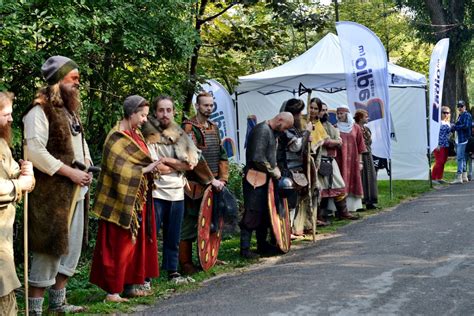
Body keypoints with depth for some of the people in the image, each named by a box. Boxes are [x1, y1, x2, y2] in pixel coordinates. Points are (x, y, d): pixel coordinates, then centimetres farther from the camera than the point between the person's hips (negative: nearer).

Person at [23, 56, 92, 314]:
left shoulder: (70, 108, 16)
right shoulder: (40, 110, -13)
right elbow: (35, 150, -21)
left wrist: (86, 165, 5)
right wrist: (70, 172, -20)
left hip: (75, 191, 9)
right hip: (51, 193, -9)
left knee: (71, 248, 14)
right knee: (50, 250, -7)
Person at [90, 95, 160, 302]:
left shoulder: (136, 133, 11)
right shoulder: (117, 138, -15)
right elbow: (120, 169, -23)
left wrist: (152, 166, 1)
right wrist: (145, 170, -18)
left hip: (138, 198, 9)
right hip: (122, 199, -9)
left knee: (137, 241, 12)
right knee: (119, 244, -5)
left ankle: (132, 284, 20)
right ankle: (112, 290, 0)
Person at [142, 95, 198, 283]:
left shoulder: (180, 136, 10)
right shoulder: (149, 136, -5)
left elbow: (191, 163, -1)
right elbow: (156, 168, -14)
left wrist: (167, 161, -9)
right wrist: (178, 165, -7)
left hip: (177, 193, 5)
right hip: (156, 192, -5)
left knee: (173, 236, 12)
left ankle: (172, 272, 22)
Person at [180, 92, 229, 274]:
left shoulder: (214, 127, 14)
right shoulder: (189, 127, -11)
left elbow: (222, 155, 14)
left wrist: (222, 179, 2)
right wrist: (211, 179, -18)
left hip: (213, 184, 8)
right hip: (196, 185, -8)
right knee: (189, 224, -3)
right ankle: (185, 262, 4)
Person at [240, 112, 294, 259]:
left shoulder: (273, 132, 15)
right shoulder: (262, 130, -17)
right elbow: (258, 158, -23)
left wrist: (275, 168, 8)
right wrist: (273, 171, -13)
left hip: (265, 178, 10)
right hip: (255, 178, -10)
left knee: (265, 212, 14)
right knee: (252, 213, -8)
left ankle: (262, 244, 24)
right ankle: (245, 249, -5)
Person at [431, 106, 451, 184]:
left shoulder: (448, 123, 15)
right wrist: (437, 144, -18)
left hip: (446, 145, 7)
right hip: (439, 146, -7)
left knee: (443, 162, 9)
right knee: (439, 162, -9)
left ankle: (439, 178, 16)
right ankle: (433, 178, -4)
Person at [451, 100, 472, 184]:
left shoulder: (467, 115, -7)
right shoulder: (460, 116, 22)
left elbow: (466, 126, -18)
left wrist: (455, 127, -12)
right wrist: (454, 128, 3)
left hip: (463, 140, -10)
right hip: (458, 140, 10)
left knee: (460, 158, -13)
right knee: (462, 158, 12)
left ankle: (459, 177, -15)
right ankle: (464, 177, 18)